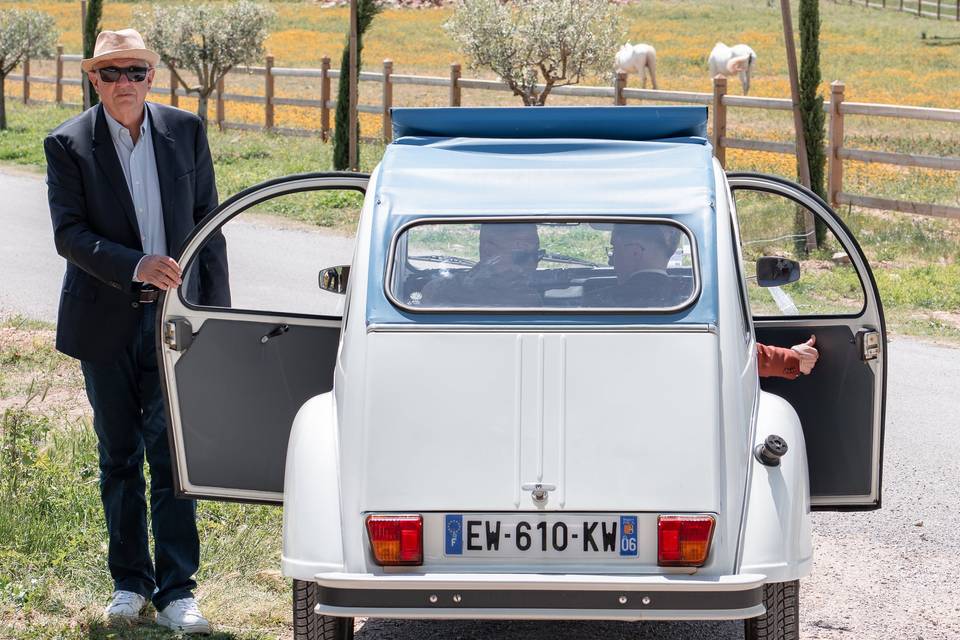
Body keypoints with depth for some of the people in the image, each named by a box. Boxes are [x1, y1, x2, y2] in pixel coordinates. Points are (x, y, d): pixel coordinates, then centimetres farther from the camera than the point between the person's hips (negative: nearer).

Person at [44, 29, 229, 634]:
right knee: (119, 458, 10)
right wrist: (136, 266, -25)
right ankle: (131, 582, 21)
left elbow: (207, 221, 6)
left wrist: (217, 310, 2)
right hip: (106, 322, 0)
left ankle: (177, 590, -2)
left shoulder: (185, 131, 2)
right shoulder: (68, 144, -4)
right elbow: (69, 234, -11)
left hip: (174, 317, 0)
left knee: (174, 454, -6)